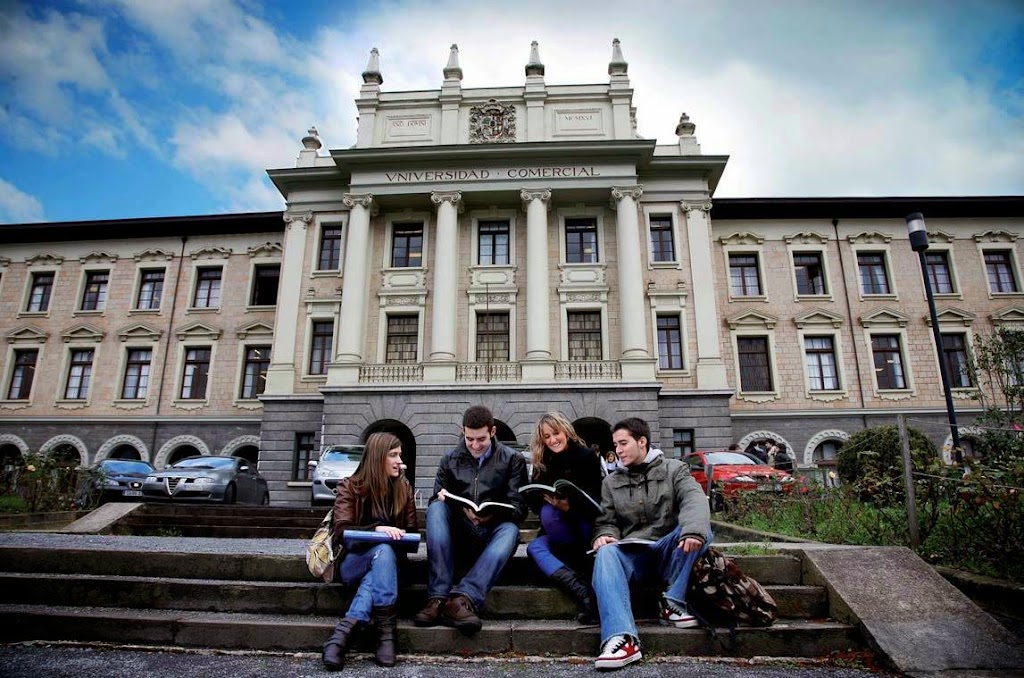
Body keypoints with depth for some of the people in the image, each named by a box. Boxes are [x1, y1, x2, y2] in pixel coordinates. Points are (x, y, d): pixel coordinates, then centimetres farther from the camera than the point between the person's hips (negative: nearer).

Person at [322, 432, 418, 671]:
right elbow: (341, 532, -14)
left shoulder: (404, 487, 6)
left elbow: (412, 531, 9)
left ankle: (346, 629, -42)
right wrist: (377, 529, -31)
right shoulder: (350, 487, -4)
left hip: (385, 559, 3)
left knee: (380, 566, -35)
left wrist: (401, 537, -15)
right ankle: (385, 629, -40)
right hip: (352, 562, -2)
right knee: (383, 551, -36)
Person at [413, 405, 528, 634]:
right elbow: (436, 502, 11)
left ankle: (463, 597, -48)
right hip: (458, 531, 2)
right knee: (435, 507, -27)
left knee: (510, 529, -34)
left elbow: (519, 507, -1)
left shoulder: (512, 459, 7)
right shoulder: (450, 460, 13)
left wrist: (493, 515, -23)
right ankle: (438, 597, -37)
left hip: (493, 531, -1)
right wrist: (441, 498, -15)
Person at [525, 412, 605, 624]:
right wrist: (548, 500, -20)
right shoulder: (542, 462, 5)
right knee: (534, 548, -25)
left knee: (549, 514, -29)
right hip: (560, 533, 5)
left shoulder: (586, 456, -8)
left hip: (587, 525, -4)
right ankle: (583, 592, -35)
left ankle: (578, 561, -15)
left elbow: (596, 500, -12)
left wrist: (570, 505, -29)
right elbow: (534, 501, 2)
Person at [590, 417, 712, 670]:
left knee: (701, 529, -28)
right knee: (606, 553, -32)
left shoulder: (673, 469, 7)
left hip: (668, 552, -1)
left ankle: (672, 604, -22)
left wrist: (693, 530, -35)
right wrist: (605, 536, -18)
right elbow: (607, 522, 9)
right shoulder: (611, 482, 15)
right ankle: (622, 638, -47)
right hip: (631, 553, 1)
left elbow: (695, 499, -13)